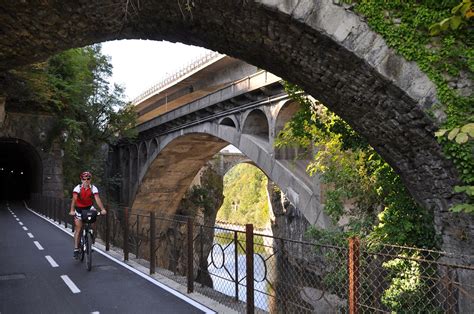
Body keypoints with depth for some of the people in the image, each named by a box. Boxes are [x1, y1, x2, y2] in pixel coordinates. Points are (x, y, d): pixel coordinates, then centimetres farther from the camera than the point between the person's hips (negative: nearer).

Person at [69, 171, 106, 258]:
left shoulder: (93, 188, -17)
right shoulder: (78, 188, -19)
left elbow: (97, 199, -28)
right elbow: (74, 199, -30)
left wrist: (102, 209, -42)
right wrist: (72, 210, -44)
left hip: (89, 207, 2)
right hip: (79, 209, -1)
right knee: (78, 229, -5)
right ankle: (76, 249, 3)